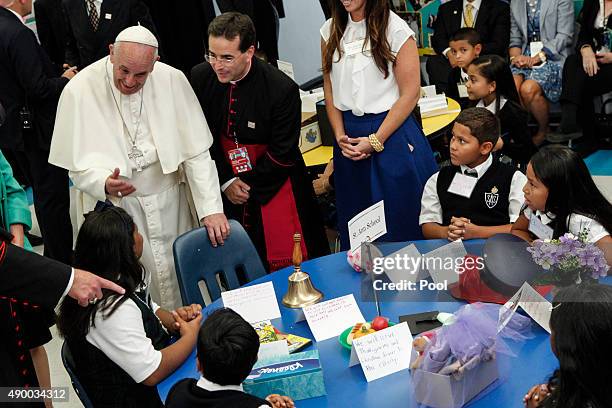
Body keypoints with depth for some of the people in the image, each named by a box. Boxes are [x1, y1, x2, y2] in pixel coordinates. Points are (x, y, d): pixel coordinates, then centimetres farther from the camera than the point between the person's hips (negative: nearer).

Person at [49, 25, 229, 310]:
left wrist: (210, 208, -10)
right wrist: (105, 184, -28)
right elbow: (78, 166, -7)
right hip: (114, 206, -1)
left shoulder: (172, 81, -8)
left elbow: (196, 152, -4)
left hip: (169, 200, 2)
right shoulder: (79, 91, -12)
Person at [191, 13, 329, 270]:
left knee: (287, 266, 2)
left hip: (273, 186, -3)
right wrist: (226, 181, -7)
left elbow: (282, 153, -14)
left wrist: (247, 185, -11)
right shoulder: (200, 78, -9)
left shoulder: (282, 89, -22)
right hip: (225, 186, 4)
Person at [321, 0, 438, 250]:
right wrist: (340, 136, -4)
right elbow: (330, 91, 9)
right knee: (355, 222, 15)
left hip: (392, 131, -4)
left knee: (400, 221, 4)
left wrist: (375, 141, -13)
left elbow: (410, 94, -10)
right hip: (350, 137, 4)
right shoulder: (330, 31, 5)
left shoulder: (395, 30, -8)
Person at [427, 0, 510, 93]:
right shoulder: (446, 9, 15)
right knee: (432, 62, -30)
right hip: (453, 61, 3)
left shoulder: (500, 8, 5)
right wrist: (449, 52, -16)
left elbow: (499, 44, -5)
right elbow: (437, 39, 6)